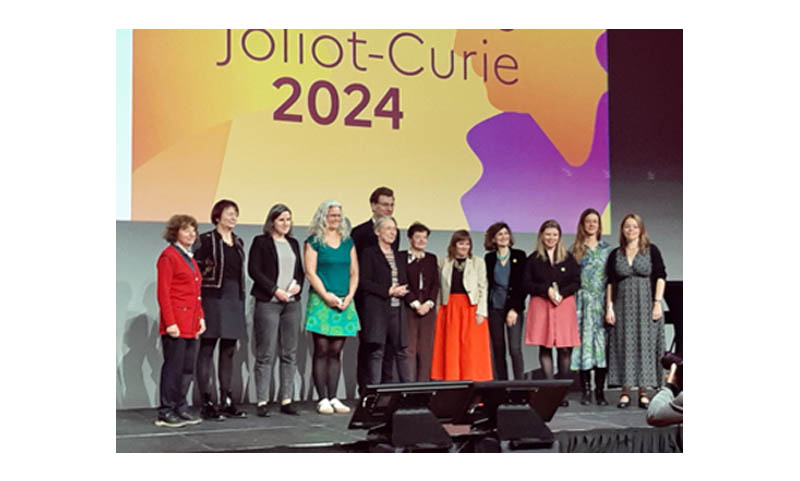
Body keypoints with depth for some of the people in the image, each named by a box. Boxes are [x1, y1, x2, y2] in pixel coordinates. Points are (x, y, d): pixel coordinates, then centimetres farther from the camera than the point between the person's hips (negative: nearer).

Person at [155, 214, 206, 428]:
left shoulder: (189, 258, 19)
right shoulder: (168, 256, -8)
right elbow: (163, 293, -13)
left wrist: (201, 317, 13)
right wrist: (170, 322, -18)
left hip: (191, 324, 9)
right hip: (175, 325, -9)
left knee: (188, 368, 11)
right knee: (173, 367, -4)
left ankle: (180, 408, 19)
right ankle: (165, 413, 3)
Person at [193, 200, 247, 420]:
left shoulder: (238, 242, 15)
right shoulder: (207, 240, -4)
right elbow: (196, 270, -6)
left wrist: (241, 299, 15)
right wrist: (198, 297, -12)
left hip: (234, 300, 7)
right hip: (213, 299, -6)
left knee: (229, 351, 8)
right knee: (207, 349, -3)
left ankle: (226, 401, 14)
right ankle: (207, 403, -1)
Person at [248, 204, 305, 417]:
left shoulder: (293, 243, 17)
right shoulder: (261, 242, 1)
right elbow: (253, 270, -7)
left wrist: (298, 285, -1)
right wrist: (275, 290, -13)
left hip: (292, 303, 6)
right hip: (268, 303, -5)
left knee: (290, 353, 5)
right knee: (266, 354, -5)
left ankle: (286, 400, 9)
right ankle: (262, 401, -1)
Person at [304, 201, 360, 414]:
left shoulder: (348, 242, 15)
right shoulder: (314, 242, 1)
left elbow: (354, 272, 14)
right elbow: (310, 272, -5)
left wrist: (349, 296, -1)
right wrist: (327, 296, -13)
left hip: (344, 303, 4)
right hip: (321, 301, -4)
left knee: (335, 352, 6)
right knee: (321, 352, -3)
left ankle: (333, 398, 9)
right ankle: (322, 399, 0)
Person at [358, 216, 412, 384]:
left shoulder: (399, 257, 18)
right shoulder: (369, 254, 0)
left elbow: (405, 283, 20)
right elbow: (364, 282, -8)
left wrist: (402, 292, -4)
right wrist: (388, 291, -14)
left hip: (397, 309, 6)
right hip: (377, 308, -5)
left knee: (401, 349, 5)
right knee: (376, 351, -5)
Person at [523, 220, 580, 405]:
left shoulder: (568, 258, 9)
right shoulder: (533, 259, 6)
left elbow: (576, 282, 5)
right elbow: (527, 284, 1)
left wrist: (561, 293, -10)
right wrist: (546, 290, -12)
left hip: (564, 304, 1)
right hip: (541, 306, 0)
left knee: (564, 348, -4)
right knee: (545, 347, -2)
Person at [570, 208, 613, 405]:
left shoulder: (606, 249, 10)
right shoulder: (576, 249, 7)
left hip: (601, 300, 1)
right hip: (583, 300, -1)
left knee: (602, 341, -3)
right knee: (584, 339, -3)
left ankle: (600, 391, 0)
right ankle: (586, 390, 3)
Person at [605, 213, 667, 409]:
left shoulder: (651, 250, 2)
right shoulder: (615, 254, 8)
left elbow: (661, 277, -1)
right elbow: (610, 283, 8)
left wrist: (657, 302, -9)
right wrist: (609, 307, 1)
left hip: (646, 305, -2)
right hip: (623, 305, 2)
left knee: (645, 344, -1)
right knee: (624, 346, 1)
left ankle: (643, 391, 5)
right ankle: (625, 391, 6)